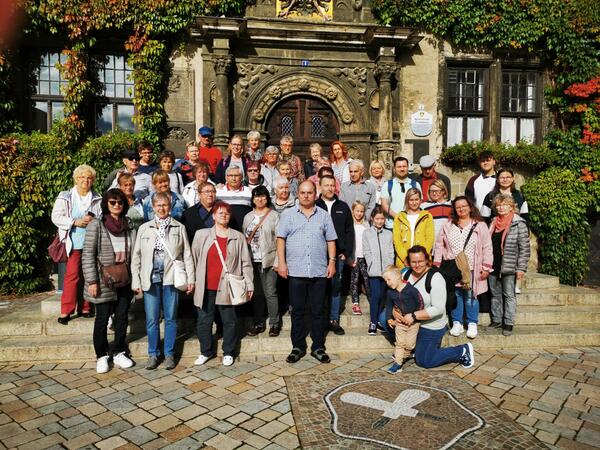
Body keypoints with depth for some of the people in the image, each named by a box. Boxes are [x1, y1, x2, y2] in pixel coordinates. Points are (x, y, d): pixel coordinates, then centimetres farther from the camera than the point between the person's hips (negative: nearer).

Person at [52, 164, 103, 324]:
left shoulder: (97, 199, 10)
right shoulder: (65, 197, 5)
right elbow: (56, 217, -2)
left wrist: (94, 221, -10)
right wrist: (75, 222, -13)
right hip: (74, 243, -2)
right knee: (72, 274, -7)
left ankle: (85, 308, 18)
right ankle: (66, 311, 0)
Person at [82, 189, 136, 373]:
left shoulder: (129, 226, 6)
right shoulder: (96, 225, -6)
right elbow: (88, 254, -9)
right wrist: (92, 281, -13)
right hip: (104, 281, -4)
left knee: (122, 317, 10)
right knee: (102, 319, 6)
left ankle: (119, 353, 25)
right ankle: (101, 356, 21)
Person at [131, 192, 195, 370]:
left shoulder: (179, 228, 6)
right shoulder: (144, 228, 9)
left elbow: (187, 254, 4)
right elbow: (136, 256, 8)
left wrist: (190, 278, -1)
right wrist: (136, 280, 2)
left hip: (171, 278, -1)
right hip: (150, 279, 1)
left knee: (170, 318, 7)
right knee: (152, 320, 6)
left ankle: (169, 354, 19)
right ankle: (153, 354, 20)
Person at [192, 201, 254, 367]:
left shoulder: (238, 237, 4)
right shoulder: (201, 235, 6)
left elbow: (246, 263, 5)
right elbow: (194, 258, 9)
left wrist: (249, 284, 1)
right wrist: (192, 280, 5)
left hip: (227, 287, -1)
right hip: (205, 287, 1)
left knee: (229, 321, 8)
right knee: (203, 321, 9)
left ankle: (228, 353, 24)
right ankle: (206, 352, 26)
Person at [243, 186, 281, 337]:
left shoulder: (274, 215, 1)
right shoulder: (248, 217, 14)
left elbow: (278, 239, -4)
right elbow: (244, 238, 14)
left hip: (268, 260, -4)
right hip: (252, 260, 4)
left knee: (270, 293, -3)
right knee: (256, 293, 9)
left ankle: (274, 324, 9)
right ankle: (259, 323, 20)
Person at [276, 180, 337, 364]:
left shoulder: (324, 216, 9)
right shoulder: (288, 215, 5)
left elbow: (330, 240, 10)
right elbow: (281, 239, 2)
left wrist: (332, 262, 1)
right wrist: (281, 263, -6)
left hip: (319, 271, 1)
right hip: (296, 271, -1)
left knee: (318, 311, 7)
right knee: (297, 311, 8)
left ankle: (318, 347, 19)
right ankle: (298, 347, 19)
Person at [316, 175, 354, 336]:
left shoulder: (343, 207, 10)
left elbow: (349, 231, 8)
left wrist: (346, 252, 0)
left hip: (338, 255, 2)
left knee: (336, 287, 7)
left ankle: (334, 320, 16)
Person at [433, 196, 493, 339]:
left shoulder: (480, 226, 0)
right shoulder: (448, 226, 6)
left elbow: (487, 248, -1)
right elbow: (440, 245, 7)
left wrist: (486, 267, -7)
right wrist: (437, 265, 3)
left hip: (471, 269, -2)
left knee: (470, 297, 4)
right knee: (456, 296, 8)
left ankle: (472, 325, 18)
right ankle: (457, 324, 19)